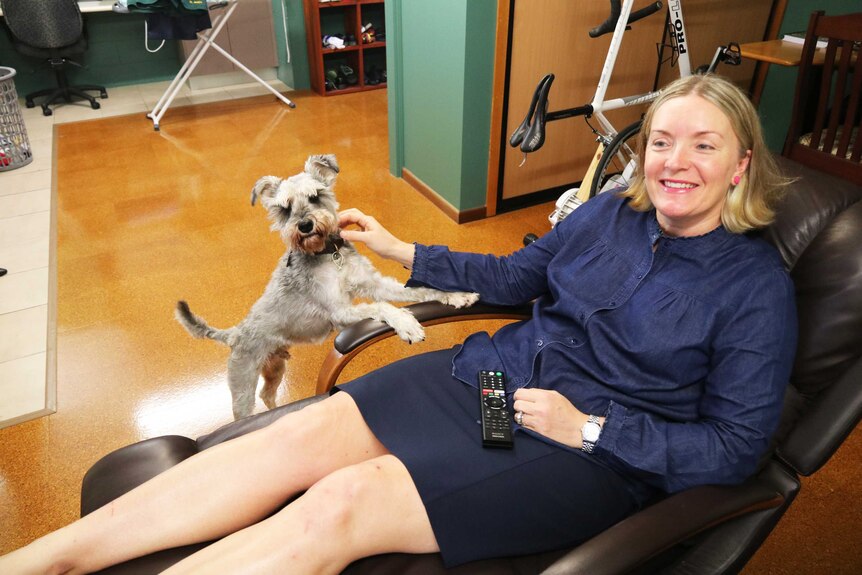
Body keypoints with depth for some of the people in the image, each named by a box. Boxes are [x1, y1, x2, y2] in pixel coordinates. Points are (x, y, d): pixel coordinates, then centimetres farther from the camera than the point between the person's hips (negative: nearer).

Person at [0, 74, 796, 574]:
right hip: (492, 375, 5)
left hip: (594, 451, -5)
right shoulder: (611, 213, 8)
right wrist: (399, 251, 15)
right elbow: (515, 276, 17)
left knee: (344, 503, -24)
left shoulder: (757, 288, -5)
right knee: (304, 435, -15)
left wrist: (588, 429, -18)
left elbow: (736, 447, -7)